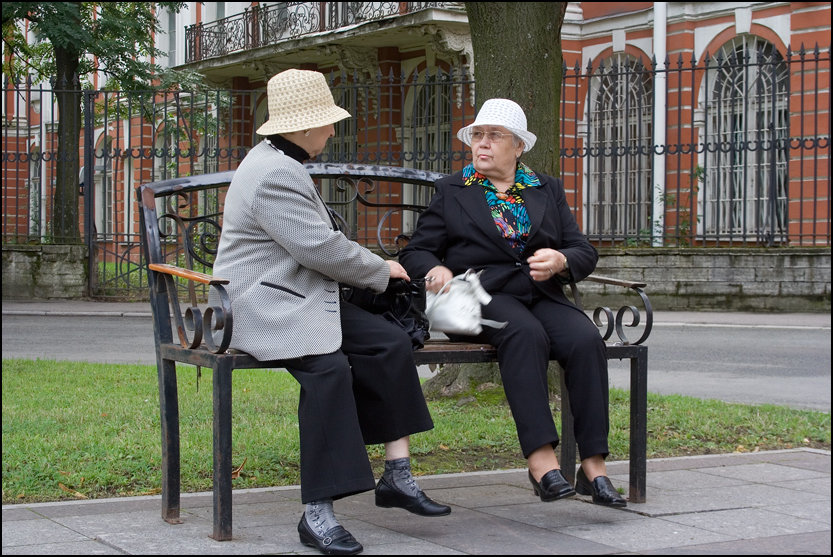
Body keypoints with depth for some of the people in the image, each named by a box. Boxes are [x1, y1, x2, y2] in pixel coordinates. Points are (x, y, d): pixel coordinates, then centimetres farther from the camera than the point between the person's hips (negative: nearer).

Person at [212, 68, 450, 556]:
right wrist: (382, 271, -4)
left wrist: (372, 268, 15)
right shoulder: (274, 174, -17)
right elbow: (320, 248, -20)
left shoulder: (283, 165, 20)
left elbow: (319, 243, 29)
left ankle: (398, 476, -7)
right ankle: (318, 514, -31)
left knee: (391, 343, -7)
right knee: (329, 367, -33)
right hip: (265, 307, -11)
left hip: (305, 299, 11)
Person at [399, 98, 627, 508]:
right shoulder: (451, 191, 15)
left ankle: (593, 466, -30)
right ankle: (541, 459, -43)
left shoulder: (547, 190, 20)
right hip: (482, 294, -3)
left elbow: (585, 252, 15)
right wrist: (435, 269, -13)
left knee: (586, 339, -29)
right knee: (525, 334, -36)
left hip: (542, 295, 3)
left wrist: (560, 260, -9)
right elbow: (415, 252, 11)